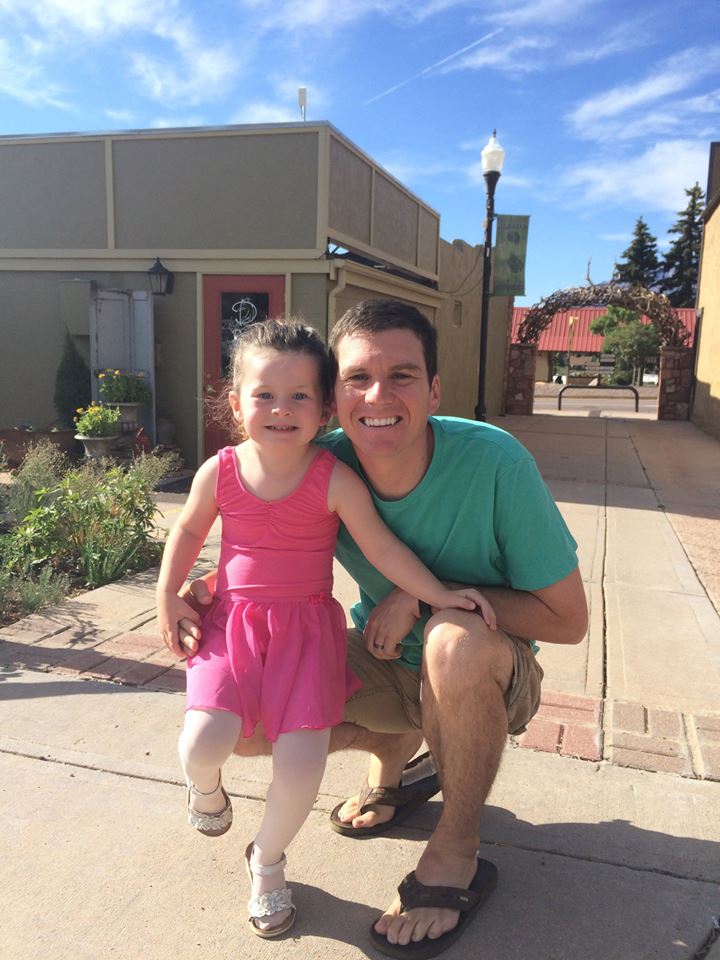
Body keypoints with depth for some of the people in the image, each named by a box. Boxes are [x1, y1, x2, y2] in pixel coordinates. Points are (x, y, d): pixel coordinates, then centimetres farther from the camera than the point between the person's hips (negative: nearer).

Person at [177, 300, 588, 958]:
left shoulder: (495, 464, -27)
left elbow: (568, 620, -20)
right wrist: (205, 594, -21)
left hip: (490, 675, -3)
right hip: (384, 665, 4)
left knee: (455, 639, -38)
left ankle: (456, 852, -9)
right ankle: (395, 755, 16)